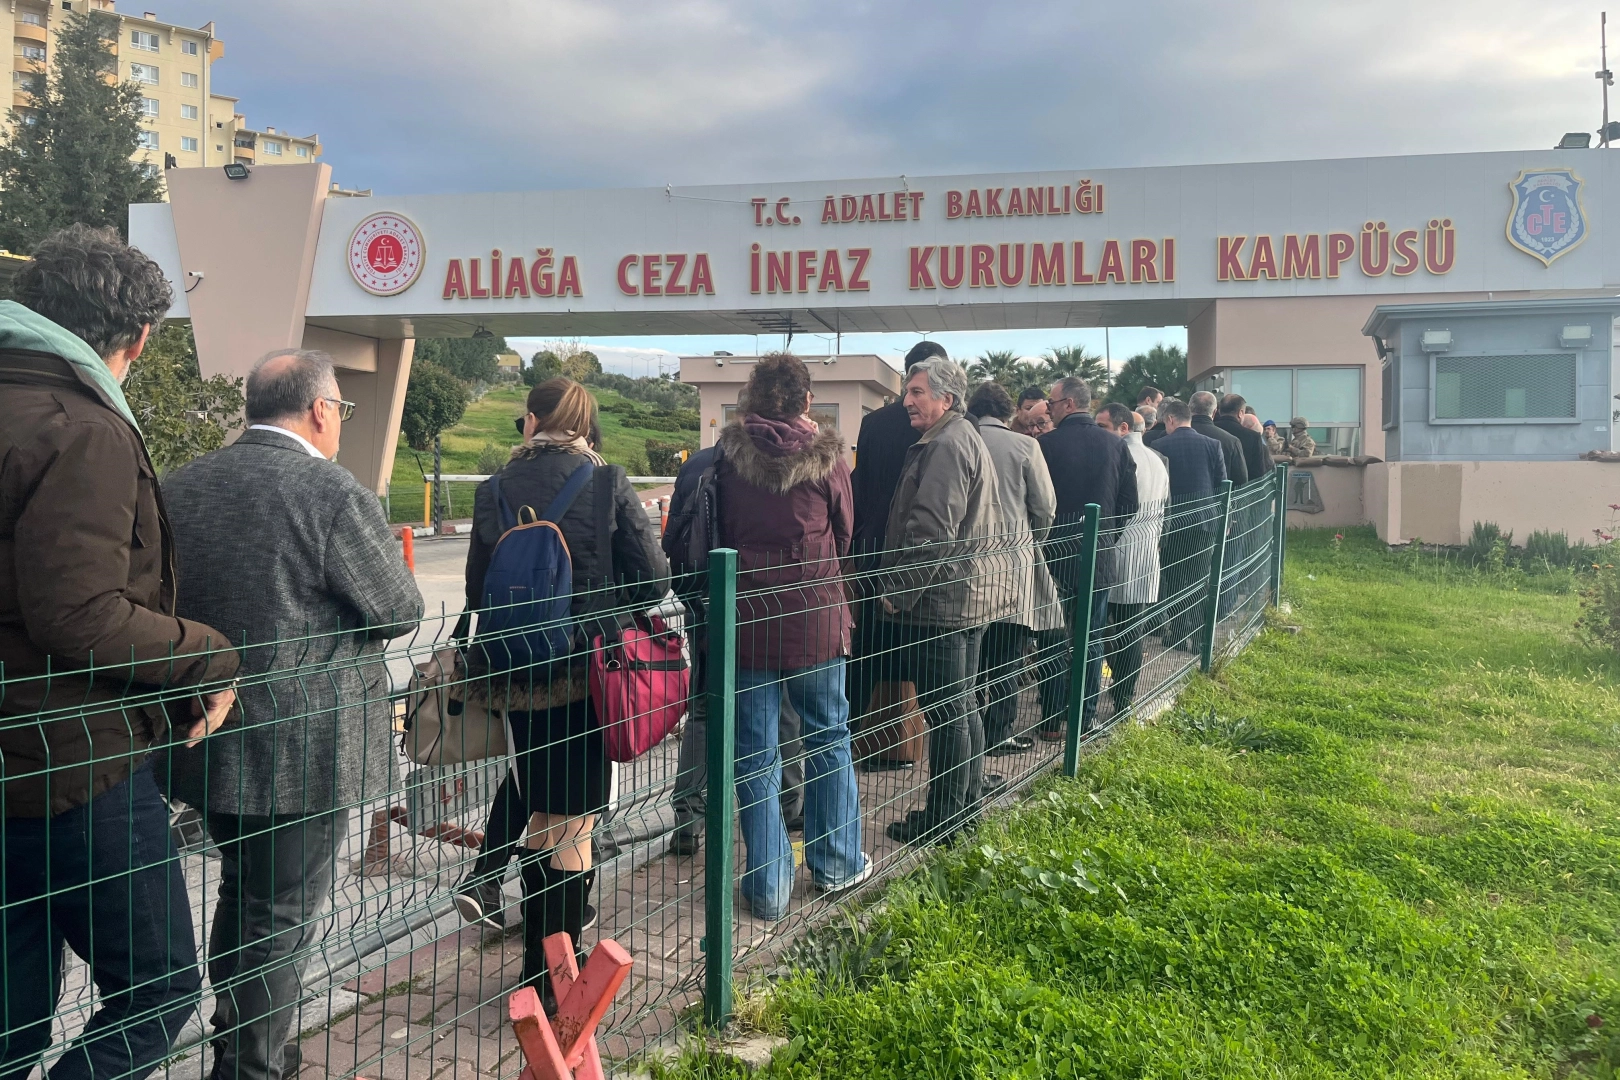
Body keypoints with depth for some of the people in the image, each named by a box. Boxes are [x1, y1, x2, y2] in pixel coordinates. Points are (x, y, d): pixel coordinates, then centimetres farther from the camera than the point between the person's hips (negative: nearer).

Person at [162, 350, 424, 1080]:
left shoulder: (180, 485, 4)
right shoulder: (333, 493, -18)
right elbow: (401, 611, -13)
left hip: (209, 741, 8)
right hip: (303, 749, -7)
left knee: (240, 897, 24)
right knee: (284, 919, 6)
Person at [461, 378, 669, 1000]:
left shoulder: (494, 491, 0)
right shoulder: (608, 486, -8)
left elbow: (477, 590, 5)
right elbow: (654, 580, -8)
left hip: (517, 674, 4)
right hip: (586, 671, -3)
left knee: (542, 814, 19)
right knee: (574, 824, 5)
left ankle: (541, 945, 33)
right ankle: (552, 975, 10)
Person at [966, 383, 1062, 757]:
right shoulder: (1024, 446, -7)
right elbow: (1045, 507, -2)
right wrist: (1033, 540, 16)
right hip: (1013, 558, -3)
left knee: (973, 649, 13)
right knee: (1008, 652, 5)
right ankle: (999, 733, 8)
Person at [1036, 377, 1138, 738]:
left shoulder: (1046, 444, -11)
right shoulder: (1116, 445, 0)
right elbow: (1129, 503, 4)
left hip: (1057, 551, -3)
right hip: (1100, 554, 3)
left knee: (1054, 638, 5)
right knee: (1092, 638, 11)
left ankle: (1052, 721, 7)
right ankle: (1085, 718, 16)